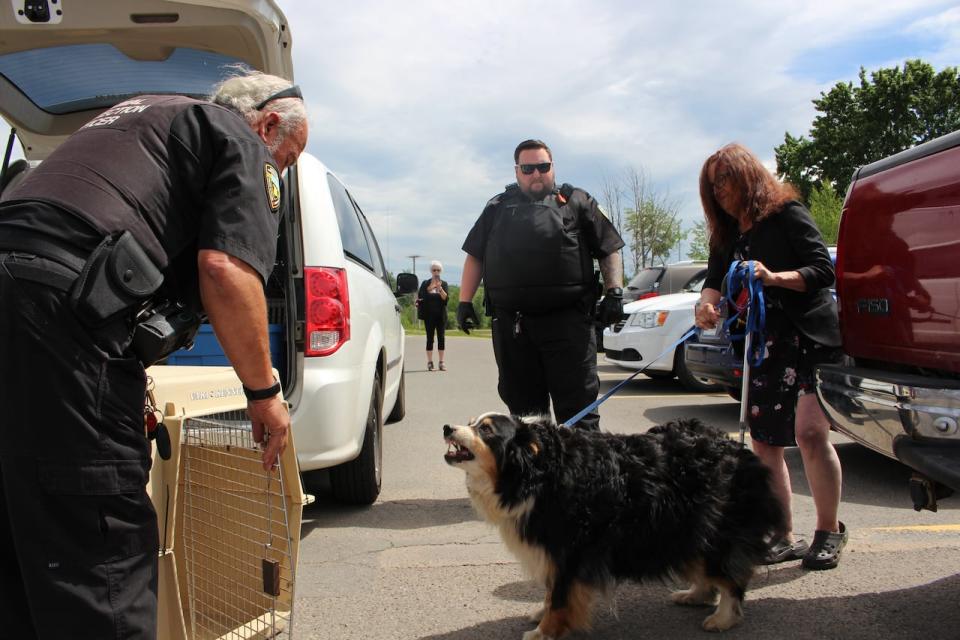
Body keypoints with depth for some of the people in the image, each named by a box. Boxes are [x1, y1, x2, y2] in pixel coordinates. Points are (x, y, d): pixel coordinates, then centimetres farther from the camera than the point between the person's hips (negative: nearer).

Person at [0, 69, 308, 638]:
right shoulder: (244, 142, 6)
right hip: (60, 300, -9)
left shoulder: (146, 112, 33)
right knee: (104, 545, -5)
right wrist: (264, 391, -1)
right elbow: (225, 269, -11)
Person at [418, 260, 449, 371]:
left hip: (441, 315, 1)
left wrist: (440, 288, -19)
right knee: (430, 337, -2)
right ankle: (430, 362, 1)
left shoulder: (444, 284, 7)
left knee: (441, 337, 1)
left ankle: (441, 362, 5)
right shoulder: (425, 284, 6)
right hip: (429, 315, -1)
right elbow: (420, 296, 1)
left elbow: (446, 297, -5)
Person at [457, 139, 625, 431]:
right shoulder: (498, 207, 19)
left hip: (567, 319, -3)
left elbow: (609, 250, 9)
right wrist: (465, 301, 9)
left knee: (577, 406, -3)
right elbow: (475, 256, 18)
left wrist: (614, 292, -4)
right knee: (523, 406, 10)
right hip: (510, 323, 3)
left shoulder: (577, 201, 12)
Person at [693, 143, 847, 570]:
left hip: (810, 337, -7)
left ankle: (829, 531, -1)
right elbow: (715, 278, 2)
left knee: (810, 431, -18)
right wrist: (707, 303, -20)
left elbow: (824, 270, -10)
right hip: (762, 346, 7)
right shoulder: (727, 234, 14)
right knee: (764, 441, 6)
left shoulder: (787, 214, -4)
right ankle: (784, 537, 16)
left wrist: (775, 277, -26)